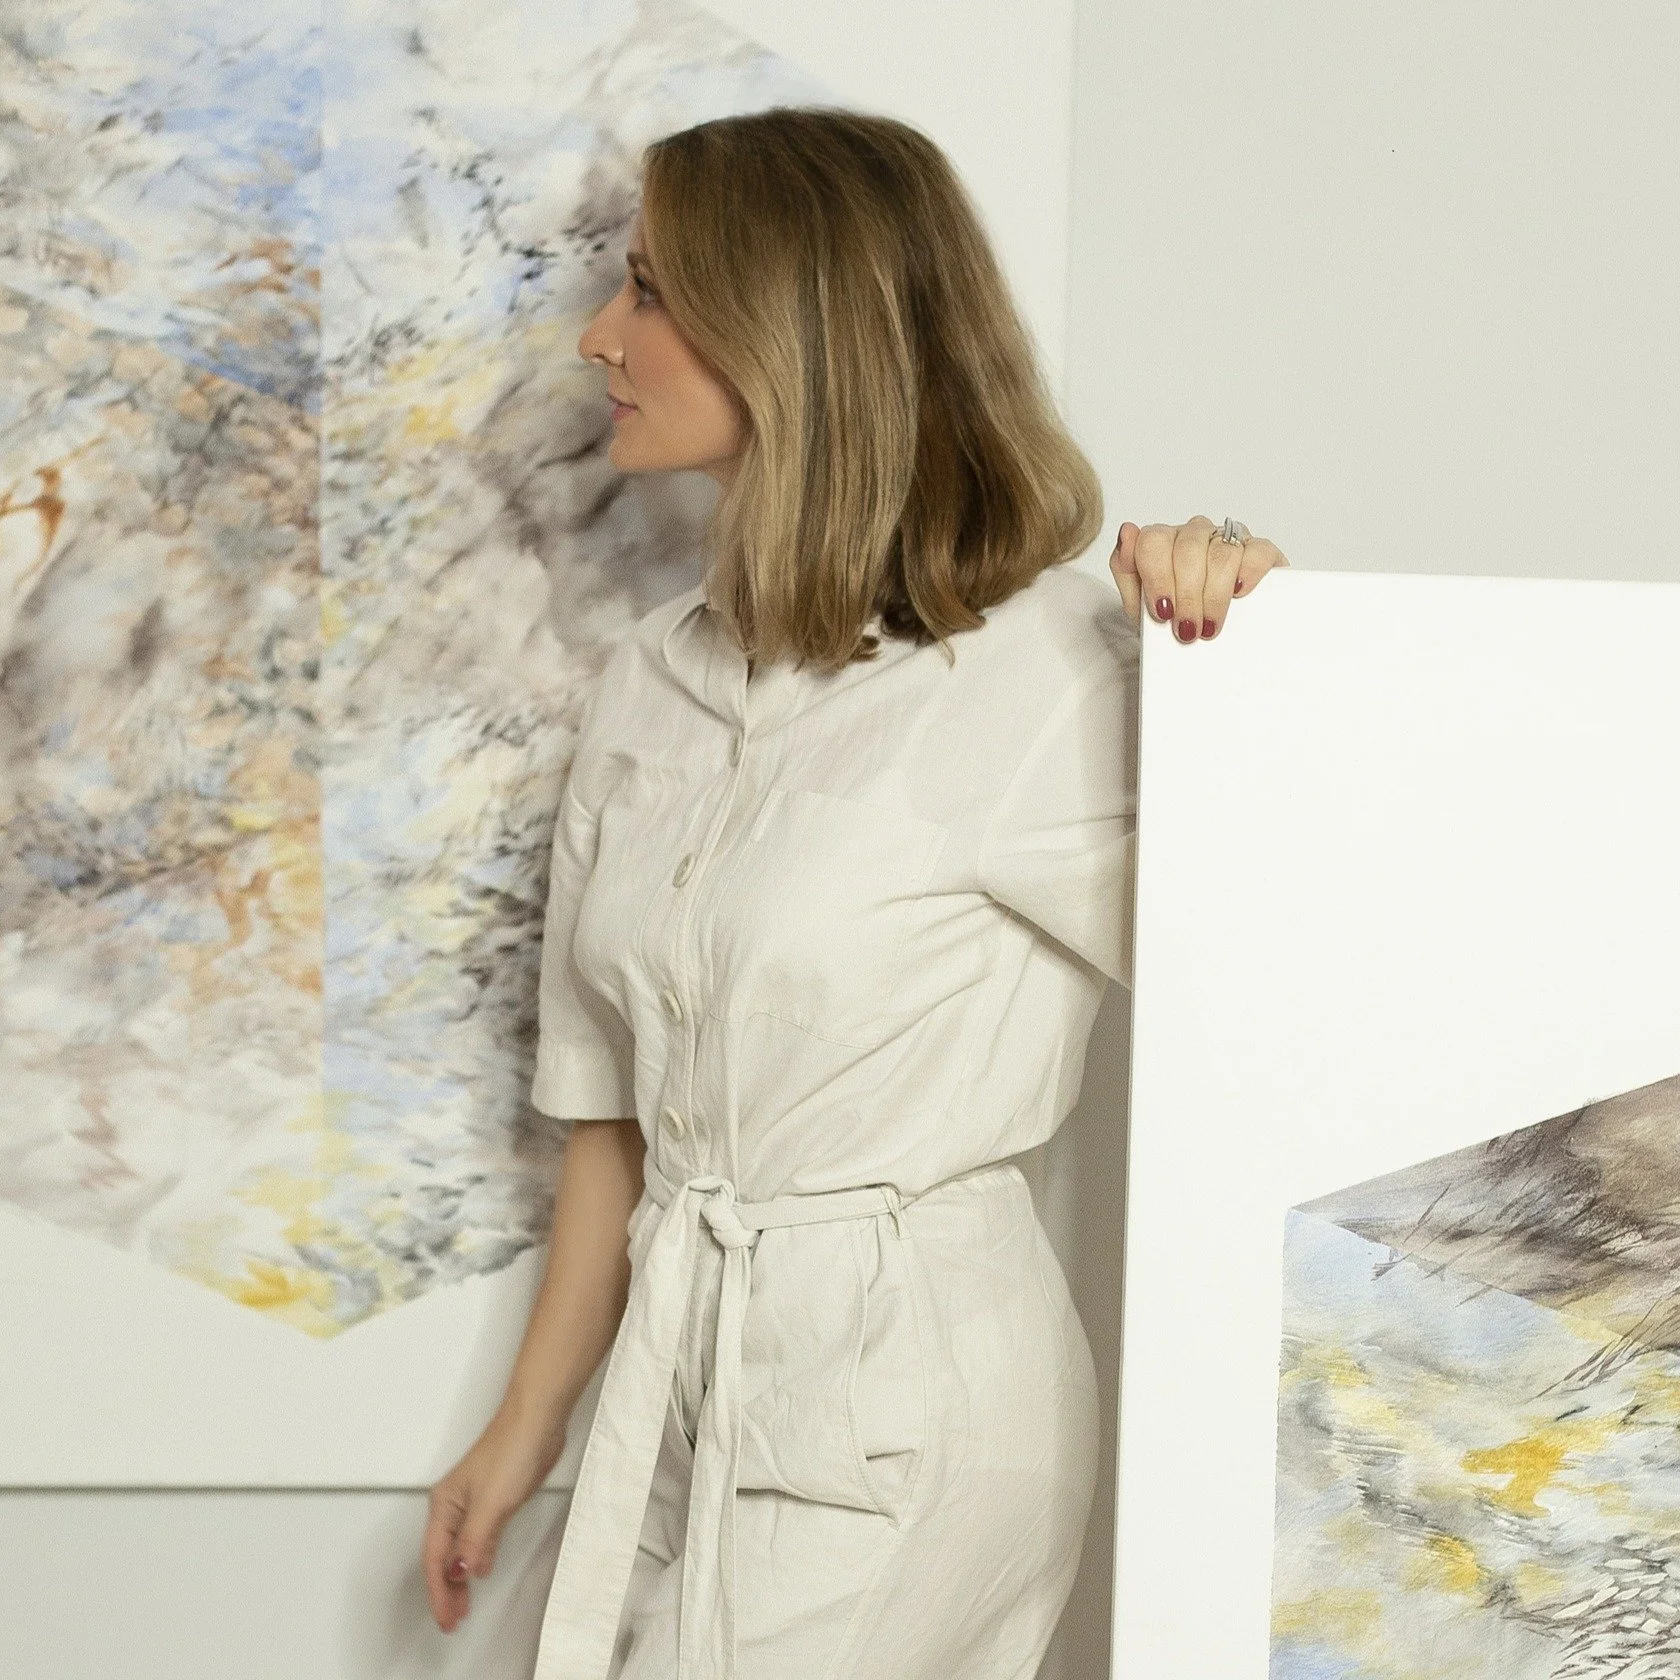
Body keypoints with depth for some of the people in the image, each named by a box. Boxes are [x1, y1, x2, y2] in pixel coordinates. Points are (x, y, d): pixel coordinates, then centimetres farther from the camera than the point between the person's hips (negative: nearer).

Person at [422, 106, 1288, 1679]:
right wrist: (527, 1426, 15)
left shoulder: (1034, 676, -15)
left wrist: (1240, 653, -33)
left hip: (904, 1401, -7)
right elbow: (615, 1104, 12)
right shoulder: (654, 683, 5)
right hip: (683, 1380, 7)